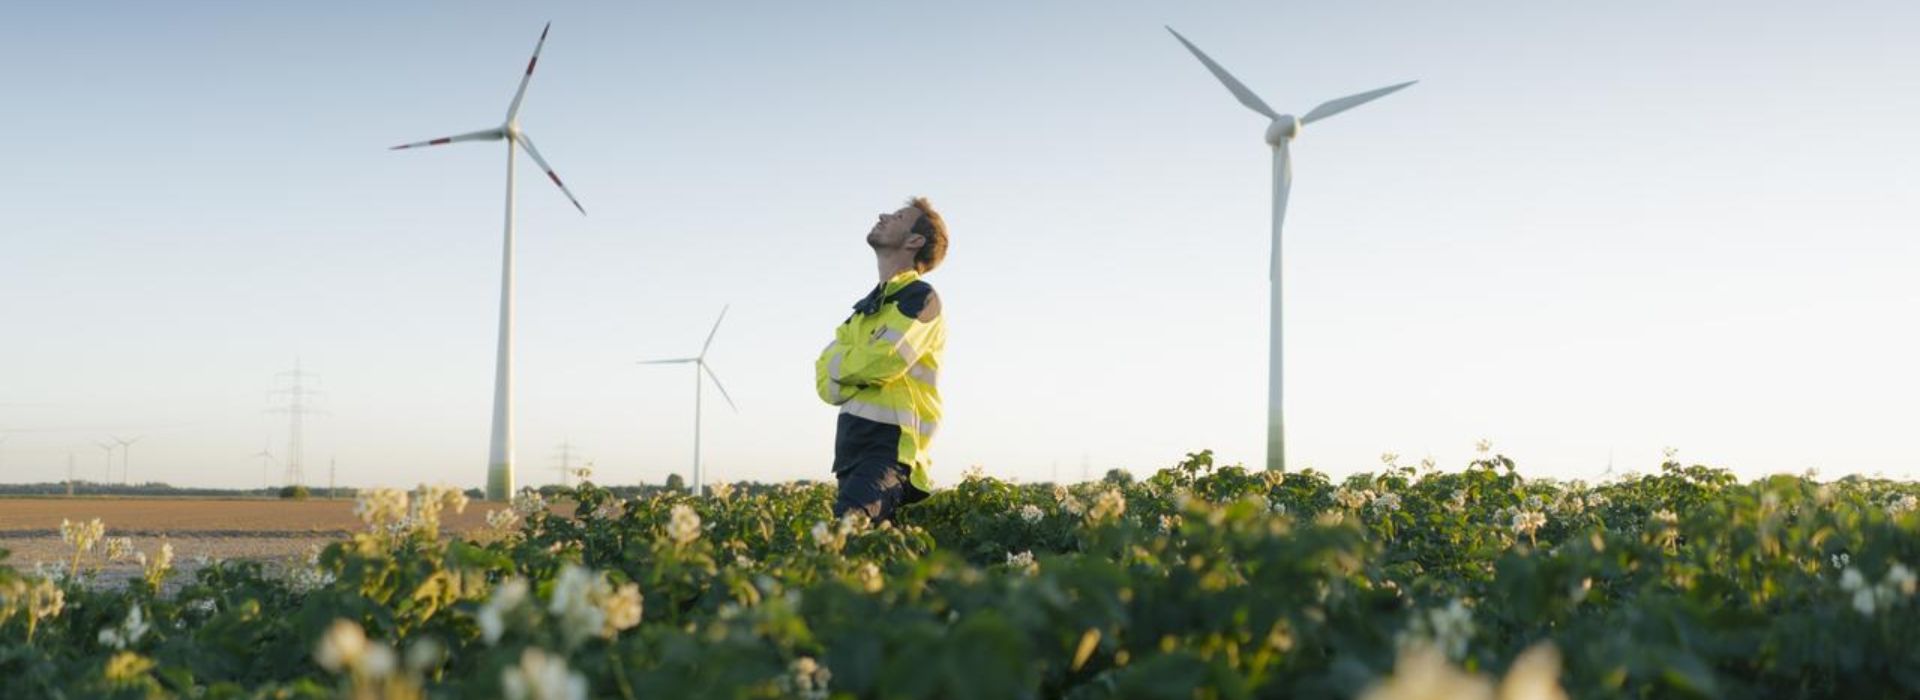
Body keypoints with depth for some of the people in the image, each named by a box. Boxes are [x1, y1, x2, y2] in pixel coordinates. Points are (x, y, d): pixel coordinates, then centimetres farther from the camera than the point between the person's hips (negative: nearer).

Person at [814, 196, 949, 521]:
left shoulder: (920, 297, -2)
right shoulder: (868, 305, 22)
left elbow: (881, 362, -17)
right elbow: (826, 379, 13)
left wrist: (840, 365, 3)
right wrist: (859, 370, -8)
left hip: (890, 444, -9)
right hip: (851, 443, 9)